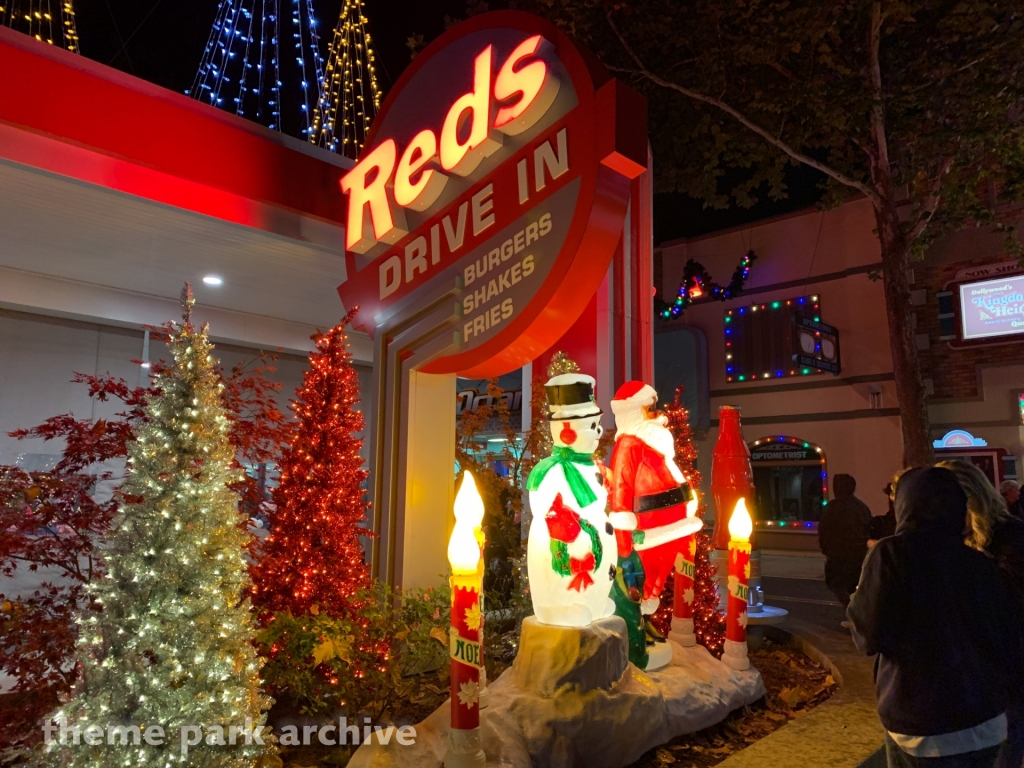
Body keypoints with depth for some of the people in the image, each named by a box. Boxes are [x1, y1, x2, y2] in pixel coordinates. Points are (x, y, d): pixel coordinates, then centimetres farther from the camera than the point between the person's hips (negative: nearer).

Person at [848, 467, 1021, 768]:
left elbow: (870, 635, -16)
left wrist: (857, 600, 3)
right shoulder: (982, 564, -1)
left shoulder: (891, 553, -13)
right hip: (988, 724, 4)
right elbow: (1011, 646, 5)